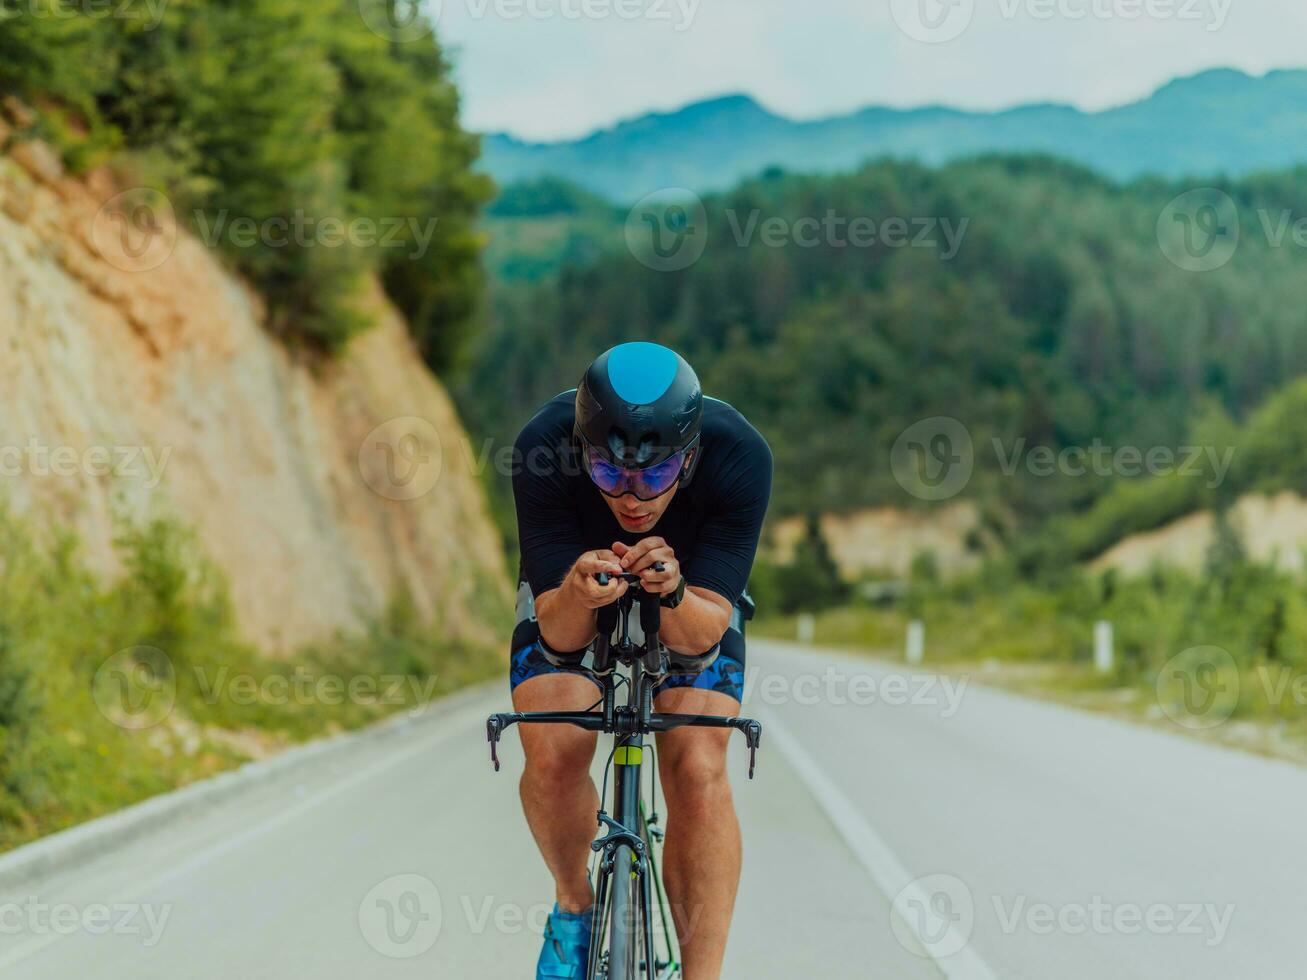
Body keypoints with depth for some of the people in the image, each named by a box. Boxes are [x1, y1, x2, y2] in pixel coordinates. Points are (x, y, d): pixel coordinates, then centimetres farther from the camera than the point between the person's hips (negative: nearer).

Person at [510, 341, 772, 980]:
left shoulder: (738, 458, -35)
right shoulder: (543, 449, -35)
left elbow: (702, 633, -33)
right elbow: (558, 633, -33)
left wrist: (673, 593, -55)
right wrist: (578, 595, -55)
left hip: (692, 600, 0)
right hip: (572, 605, 0)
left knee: (697, 771, -21)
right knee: (552, 755, -23)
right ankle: (573, 902, 7)